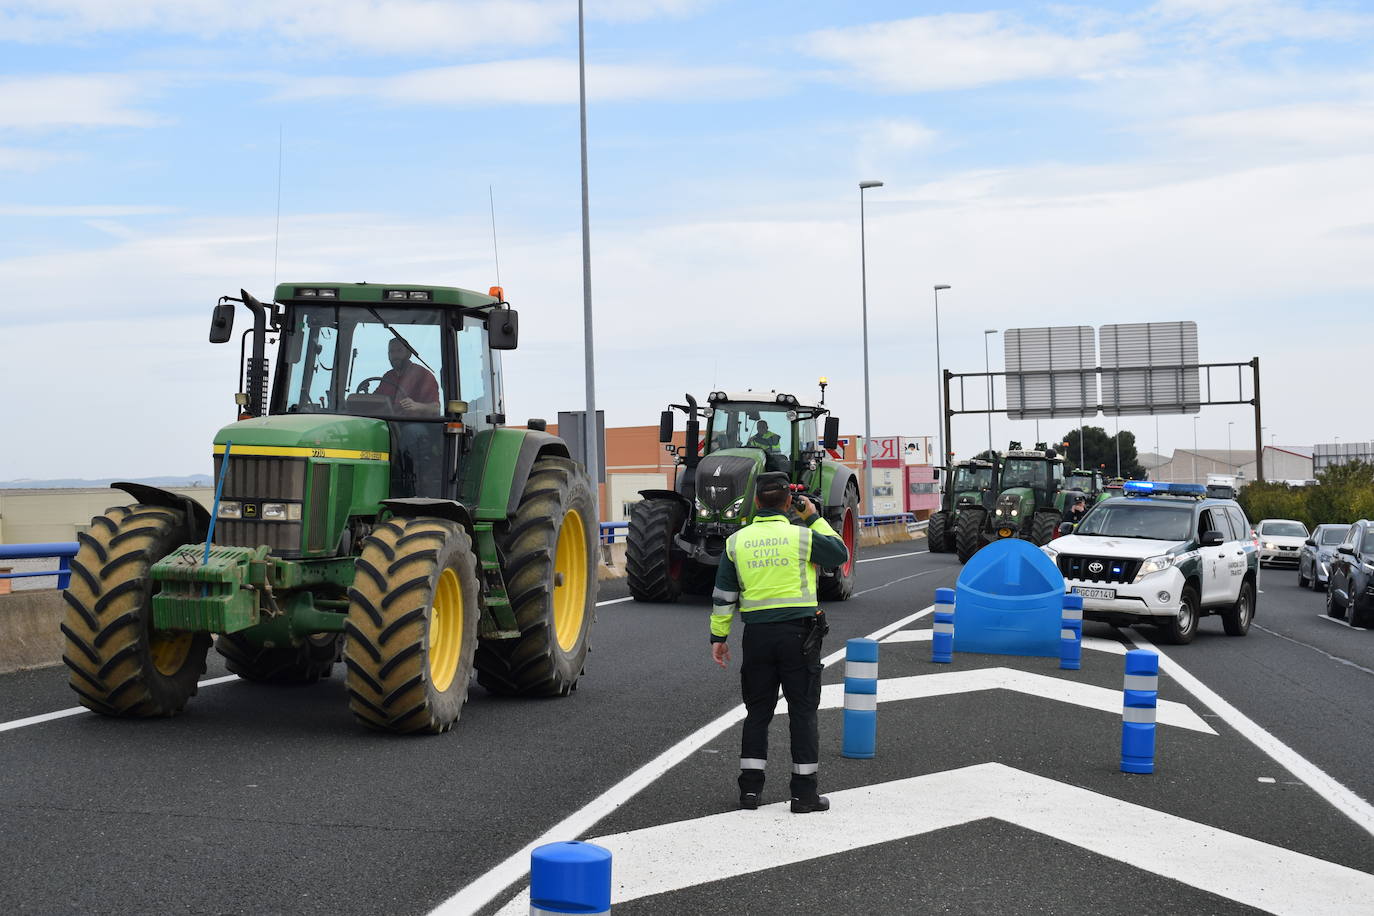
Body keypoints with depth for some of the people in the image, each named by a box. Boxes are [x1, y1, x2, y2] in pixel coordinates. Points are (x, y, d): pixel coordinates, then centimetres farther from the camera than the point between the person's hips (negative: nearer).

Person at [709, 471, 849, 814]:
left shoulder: (736, 541, 3)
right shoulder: (802, 536, -6)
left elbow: (723, 595, 6)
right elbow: (840, 555, 11)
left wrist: (718, 636, 13)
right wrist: (814, 518, 16)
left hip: (757, 633, 3)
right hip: (798, 632, -3)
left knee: (758, 711, 12)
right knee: (803, 711, 4)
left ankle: (750, 788, 12)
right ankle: (804, 792, 5)